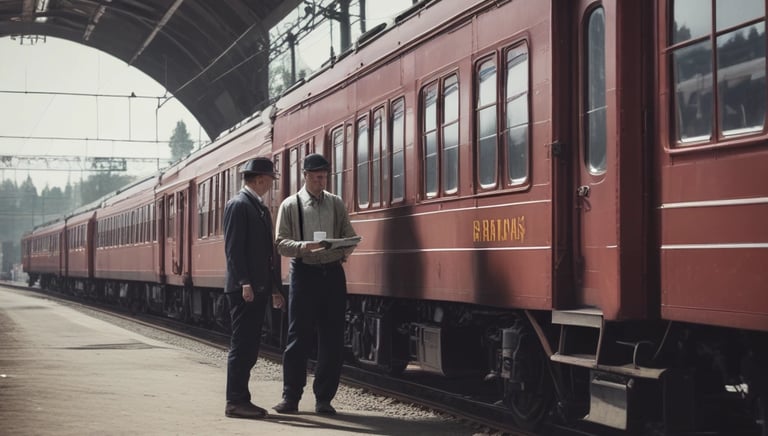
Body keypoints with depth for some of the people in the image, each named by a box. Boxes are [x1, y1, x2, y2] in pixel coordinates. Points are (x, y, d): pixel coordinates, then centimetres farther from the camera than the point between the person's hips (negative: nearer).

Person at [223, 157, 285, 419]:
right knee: (242, 345, -7)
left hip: (259, 289, 9)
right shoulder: (238, 205, -9)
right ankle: (235, 402, -5)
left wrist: (275, 288, 18)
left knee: (250, 347, 10)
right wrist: (245, 283, -22)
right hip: (244, 289, -9)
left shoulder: (261, 208, 19)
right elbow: (233, 248, -17)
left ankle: (241, 399, 14)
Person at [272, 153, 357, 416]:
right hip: (305, 273, -3)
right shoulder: (290, 205, 2)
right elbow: (281, 243, -4)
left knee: (332, 340, 2)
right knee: (298, 338, -1)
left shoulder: (336, 204, 11)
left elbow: (350, 236, 10)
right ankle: (291, 397, 8)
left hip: (333, 273, 3)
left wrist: (344, 249, -14)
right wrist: (304, 246, -23)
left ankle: (324, 399, 11)